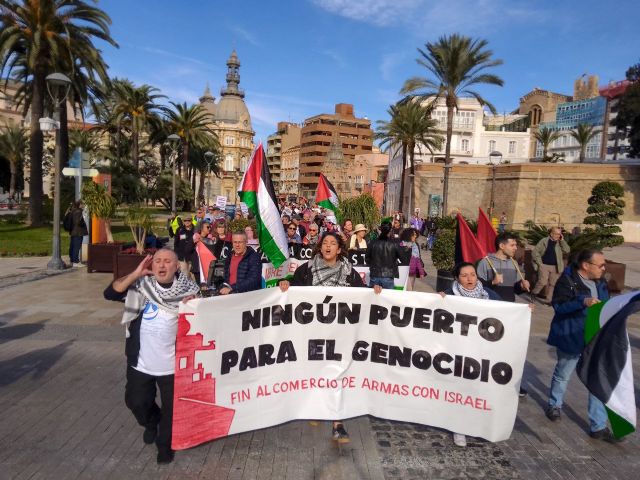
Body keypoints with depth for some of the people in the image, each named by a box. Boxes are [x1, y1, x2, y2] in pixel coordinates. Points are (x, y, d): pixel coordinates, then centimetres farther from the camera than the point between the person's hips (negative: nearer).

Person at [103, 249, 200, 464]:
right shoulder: (141, 286, -7)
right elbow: (110, 293, -16)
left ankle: (165, 444, 40)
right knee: (136, 401, 18)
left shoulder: (188, 290, -10)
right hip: (141, 362, 2)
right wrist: (136, 274, -23)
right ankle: (151, 422, 51)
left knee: (171, 407, 12)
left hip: (173, 364, -1)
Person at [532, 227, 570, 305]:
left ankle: (548, 299, 15)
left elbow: (567, 251, -5)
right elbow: (535, 251, -4)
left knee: (552, 284, 6)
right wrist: (539, 262, -9)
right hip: (544, 265, -4)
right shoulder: (544, 241, -2)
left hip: (556, 267, 4)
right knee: (542, 282, -12)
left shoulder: (560, 243, 9)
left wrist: (562, 240, -8)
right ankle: (532, 295, 7)